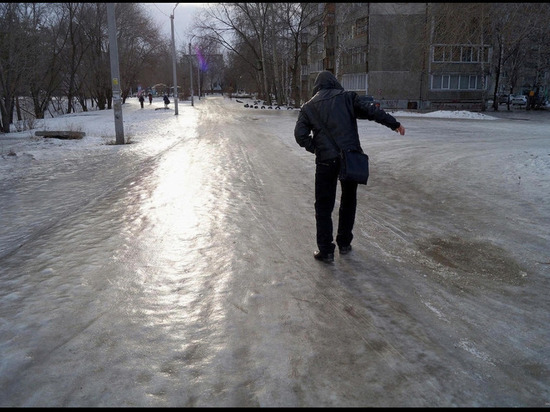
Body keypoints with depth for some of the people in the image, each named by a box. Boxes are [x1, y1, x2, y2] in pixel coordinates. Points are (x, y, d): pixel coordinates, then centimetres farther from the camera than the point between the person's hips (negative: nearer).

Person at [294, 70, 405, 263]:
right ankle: (344, 244, 25)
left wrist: (316, 148, 11)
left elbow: (300, 135, 2)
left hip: (326, 160, -1)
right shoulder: (347, 97, 8)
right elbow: (370, 110, -4)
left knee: (324, 206, 7)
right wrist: (394, 123, -3)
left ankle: (325, 251, 6)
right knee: (348, 201, 18)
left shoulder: (308, 106, 10)